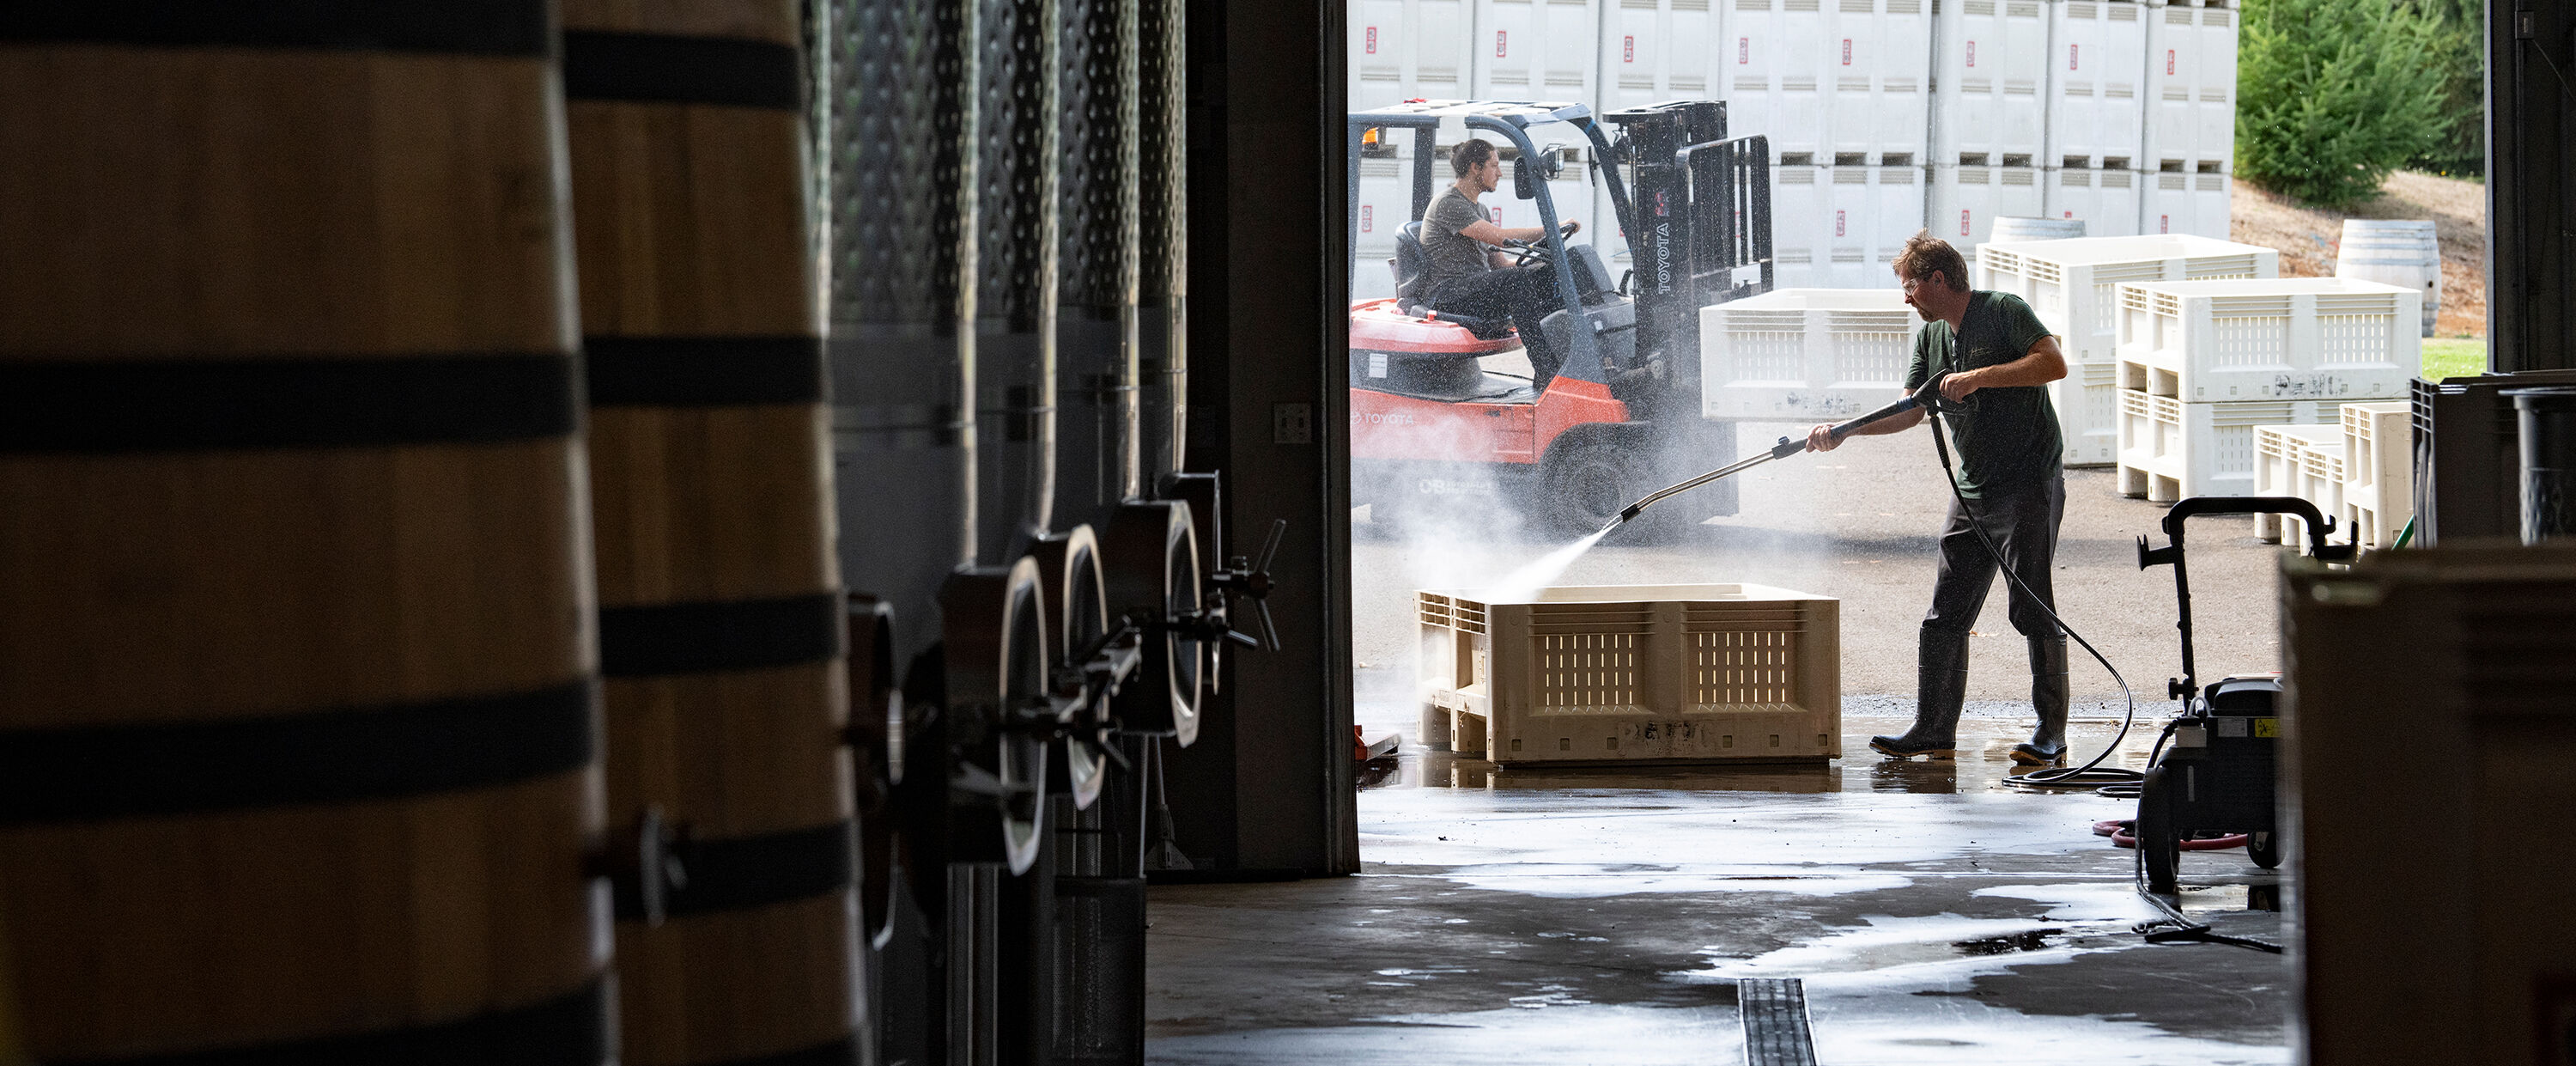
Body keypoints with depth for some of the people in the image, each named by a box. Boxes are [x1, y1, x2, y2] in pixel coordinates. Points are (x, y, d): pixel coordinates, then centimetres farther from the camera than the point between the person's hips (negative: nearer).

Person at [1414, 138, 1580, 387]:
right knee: (1516, 281, -32)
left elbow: (1499, 262, 20)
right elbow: (1499, 237, -21)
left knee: (1549, 275, -10)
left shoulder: (1476, 209, 23)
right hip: (1445, 296, -9)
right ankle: (1544, 371, -37)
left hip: (1477, 289, 9)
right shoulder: (1449, 204, -9)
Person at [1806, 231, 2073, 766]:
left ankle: (2051, 731, 0)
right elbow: (1909, 411, 13)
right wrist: (1843, 431, 1)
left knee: (2033, 609, -7)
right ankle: (1934, 730, 8)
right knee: (1945, 613, 5)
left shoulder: (2003, 311, -7)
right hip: (1975, 490, 8)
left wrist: (1980, 376, -22)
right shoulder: (1929, 337, 15)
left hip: (2032, 482, -8)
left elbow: (2054, 364, -18)